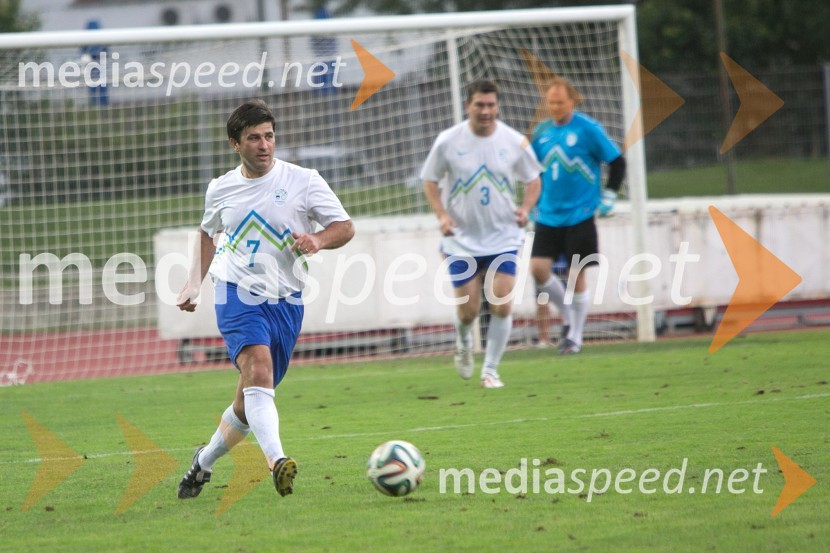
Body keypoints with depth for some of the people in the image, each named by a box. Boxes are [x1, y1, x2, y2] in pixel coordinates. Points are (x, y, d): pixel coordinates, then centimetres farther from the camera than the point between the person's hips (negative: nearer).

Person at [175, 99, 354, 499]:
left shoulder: (303, 181, -1)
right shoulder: (221, 188, 8)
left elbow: (345, 227, -1)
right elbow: (208, 231, 27)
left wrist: (318, 240, -22)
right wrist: (194, 282, 19)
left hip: (286, 301, 1)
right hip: (238, 294, -1)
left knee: (250, 401, 8)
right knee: (258, 372, -28)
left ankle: (205, 460, 33)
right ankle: (277, 460, -44)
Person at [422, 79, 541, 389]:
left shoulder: (515, 142, -4)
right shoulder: (448, 142, -6)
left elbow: (533, 179, 9)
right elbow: (430, 181, 4)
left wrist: (525, 208, -10)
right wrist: (442, 215, -12)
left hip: (504, 239, 0)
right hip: (462, 240, 0)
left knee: (501, 306, -10)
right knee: (467, 311, 0)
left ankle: (490, 369, 7)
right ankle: (463, 343, 37)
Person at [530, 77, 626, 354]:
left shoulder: (588, 129, -8)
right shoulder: (541, 131, 6)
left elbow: (617, 162, -2)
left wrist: (607, 199, -5)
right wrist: (535, 203, 15)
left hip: (579, 215, -4)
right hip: (549, 215, 4)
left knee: (576, 274, 0)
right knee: (538, 268, -8)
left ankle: (575, 336, 12)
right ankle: (569, 318, 14)